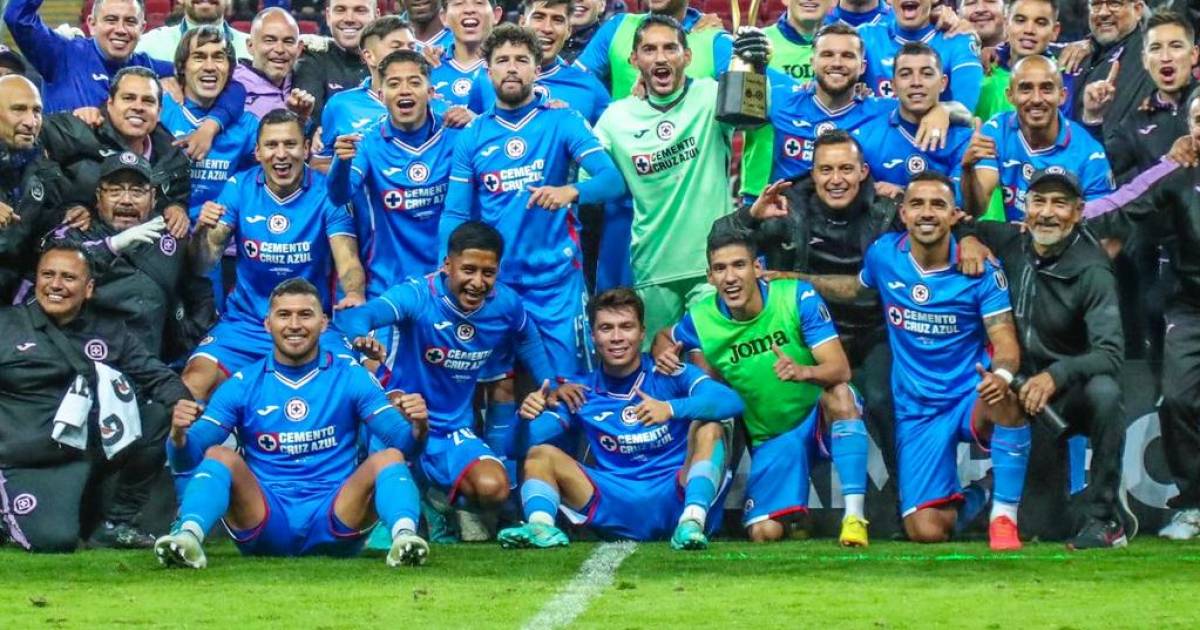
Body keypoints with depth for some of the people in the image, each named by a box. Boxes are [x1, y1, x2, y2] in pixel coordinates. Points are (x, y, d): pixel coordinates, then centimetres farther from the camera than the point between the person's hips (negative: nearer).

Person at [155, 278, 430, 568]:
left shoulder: (350, 377, 7)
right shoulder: (243, 384, 8)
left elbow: (401, 441, -1)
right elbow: (185, 460, 3)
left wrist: (416, 428, -25)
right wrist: (179, 436, -21)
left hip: (335, 521, 0)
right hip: (265, 520, 0)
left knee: (388, 458, -21)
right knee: (219, 456, -21)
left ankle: (404, 535, -49)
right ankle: (187, 536, -47)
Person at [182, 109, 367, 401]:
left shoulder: (327, 193, -3)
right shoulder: (239, 188, 1)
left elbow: (347, 262, -12)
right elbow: (206, 262, -2)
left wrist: (354, 295, -36)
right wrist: (202, 231, -26)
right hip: (245, 323, 1)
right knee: (195, 382, -22)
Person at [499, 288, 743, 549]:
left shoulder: (670, 376, 0)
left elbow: (731, 401, -17)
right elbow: (532, 438, 0)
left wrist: (671, 409, -34)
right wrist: (529, 416, -25)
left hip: (676, 497, -2)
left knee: (709, 429, -22)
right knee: (541, 454, -6)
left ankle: (692, 521, -41)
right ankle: (540, 526, -35)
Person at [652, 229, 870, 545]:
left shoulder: (797, 297, -16)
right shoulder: (701, 320, -8)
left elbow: (840, 369, -25)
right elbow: (664, 337, 17)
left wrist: (804, 372, -47)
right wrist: (664, 354, -8)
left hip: (820, 421, -2)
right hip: (769, 439, 2)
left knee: (840, 395, -38)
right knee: (765, 533, -18)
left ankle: (854, 516, -33)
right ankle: (796, 518, 22)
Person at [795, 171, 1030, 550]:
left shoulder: (979, 269, -10)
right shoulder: (884, 255, -2)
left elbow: (1005, 342, -14)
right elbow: (855, 288, 22)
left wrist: (1002, 374, -37)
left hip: (971, 399, -2)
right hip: (916, 411, 2)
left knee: (1005, 402, -41)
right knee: (927, 532, -10)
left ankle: (1003, 515, -22)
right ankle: (965, 502, 29)